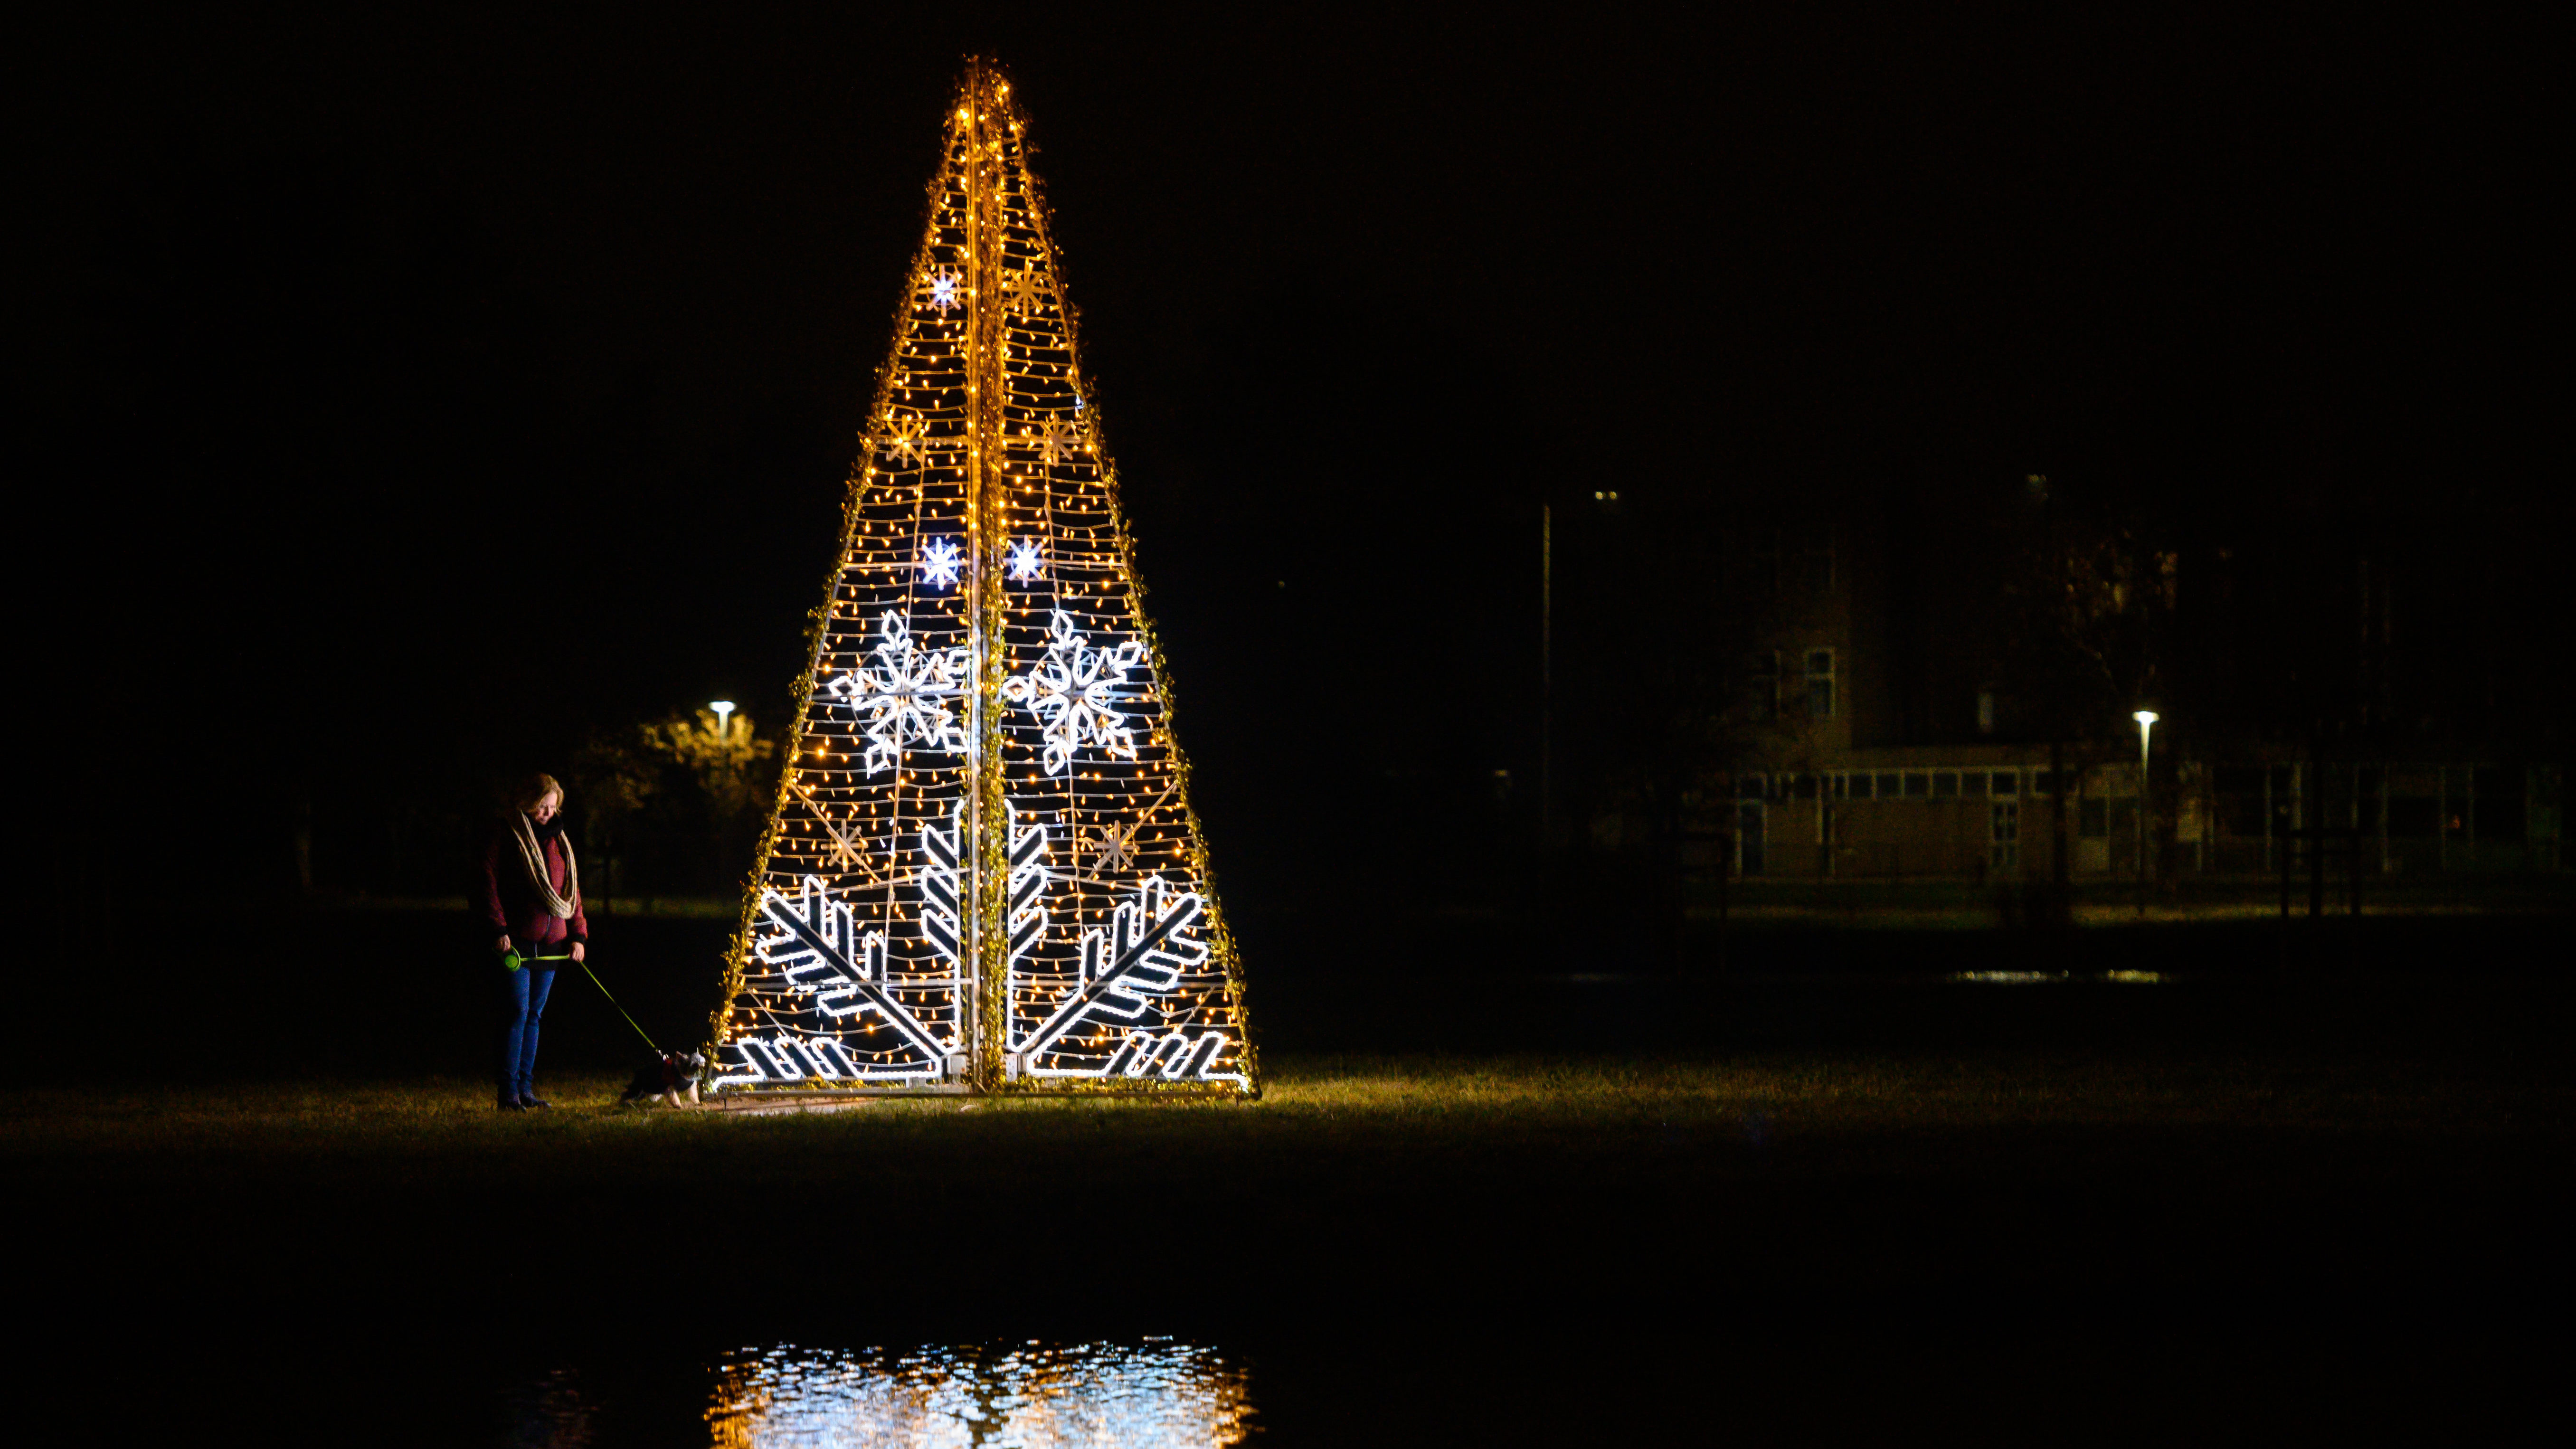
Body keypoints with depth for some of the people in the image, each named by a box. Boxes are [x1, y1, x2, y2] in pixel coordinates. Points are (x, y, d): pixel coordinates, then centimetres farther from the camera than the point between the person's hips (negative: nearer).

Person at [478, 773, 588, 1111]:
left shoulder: (557, 840, 16)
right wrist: (498, 930, -15)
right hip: (515, 943, -6)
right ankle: (509, 1092, -9)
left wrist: (578, 935, 11)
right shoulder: (505, 836, -3)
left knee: (534, 1016, 9)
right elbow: (489, 884, -7)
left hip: (551, 943, 6)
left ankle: (526, 1090, 12)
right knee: (518, 1013, -10)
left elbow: (572, 889, 19)